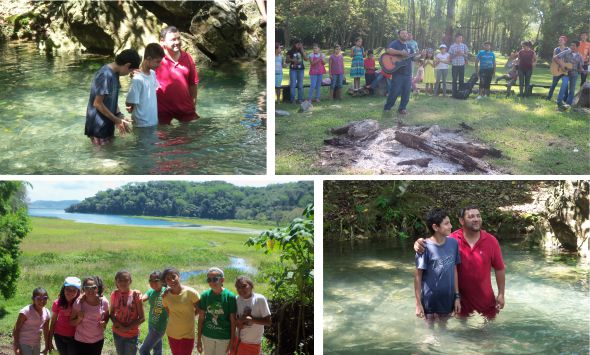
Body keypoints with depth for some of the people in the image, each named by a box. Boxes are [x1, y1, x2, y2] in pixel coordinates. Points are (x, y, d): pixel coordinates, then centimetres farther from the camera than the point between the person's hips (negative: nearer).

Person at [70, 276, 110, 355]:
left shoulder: (104, 302, -11)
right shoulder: (78, 302, -15)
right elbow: (71, 322, -6)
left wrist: (104, 323, -12)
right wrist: (79, 319, -26)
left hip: (98, 340, 2)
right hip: (81, 340, -1)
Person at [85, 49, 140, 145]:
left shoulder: (114, 73, 7)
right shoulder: (106, 75, -22)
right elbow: (97, 103, -22)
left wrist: (120, 117, -1)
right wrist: (116, 120, -16)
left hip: (108, 126, 9)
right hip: (99, 128, -9)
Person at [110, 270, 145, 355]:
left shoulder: (136, 294, -13)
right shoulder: (115, 294, -4)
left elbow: (142, 318, -11)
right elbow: (112, 313, 8)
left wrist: (127, 328, -16)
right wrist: (116, 322, -12)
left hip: (132, 335, -3)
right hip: (117, 333, 3)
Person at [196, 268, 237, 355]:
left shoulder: (230, 296, -13)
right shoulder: (205, 295, -6)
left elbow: (233, 321, -8)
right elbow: (201, 318, 1)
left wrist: (232, 341, -7)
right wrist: (199, 339, 2)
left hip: (224, 337, -2)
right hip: (207, 336, 3)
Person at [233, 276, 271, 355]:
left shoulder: (260, 299, -15)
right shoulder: (237, 299, -1)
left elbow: (268, 322, -13)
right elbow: (235, 318, 10)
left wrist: (251, 319, -25)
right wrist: (238, 322, -13)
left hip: (254, 343, -4)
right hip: (239, 340, 4)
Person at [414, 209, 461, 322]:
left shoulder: (453, 243, -4)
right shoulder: (425, 247, -18)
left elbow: (454, 270, 5)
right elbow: (418, 277, -13)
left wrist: (457, 296, 5)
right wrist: (418, 304, -13)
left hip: (448, 299, 4)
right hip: (430, 301, -4)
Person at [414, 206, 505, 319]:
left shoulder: (491, 241, -11)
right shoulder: (452, 240, -14)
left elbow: (500, 269, -3)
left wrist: (501, 294, -2)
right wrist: (419, 243, -28)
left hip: (485, 298, 0)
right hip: (461, 297, 0)